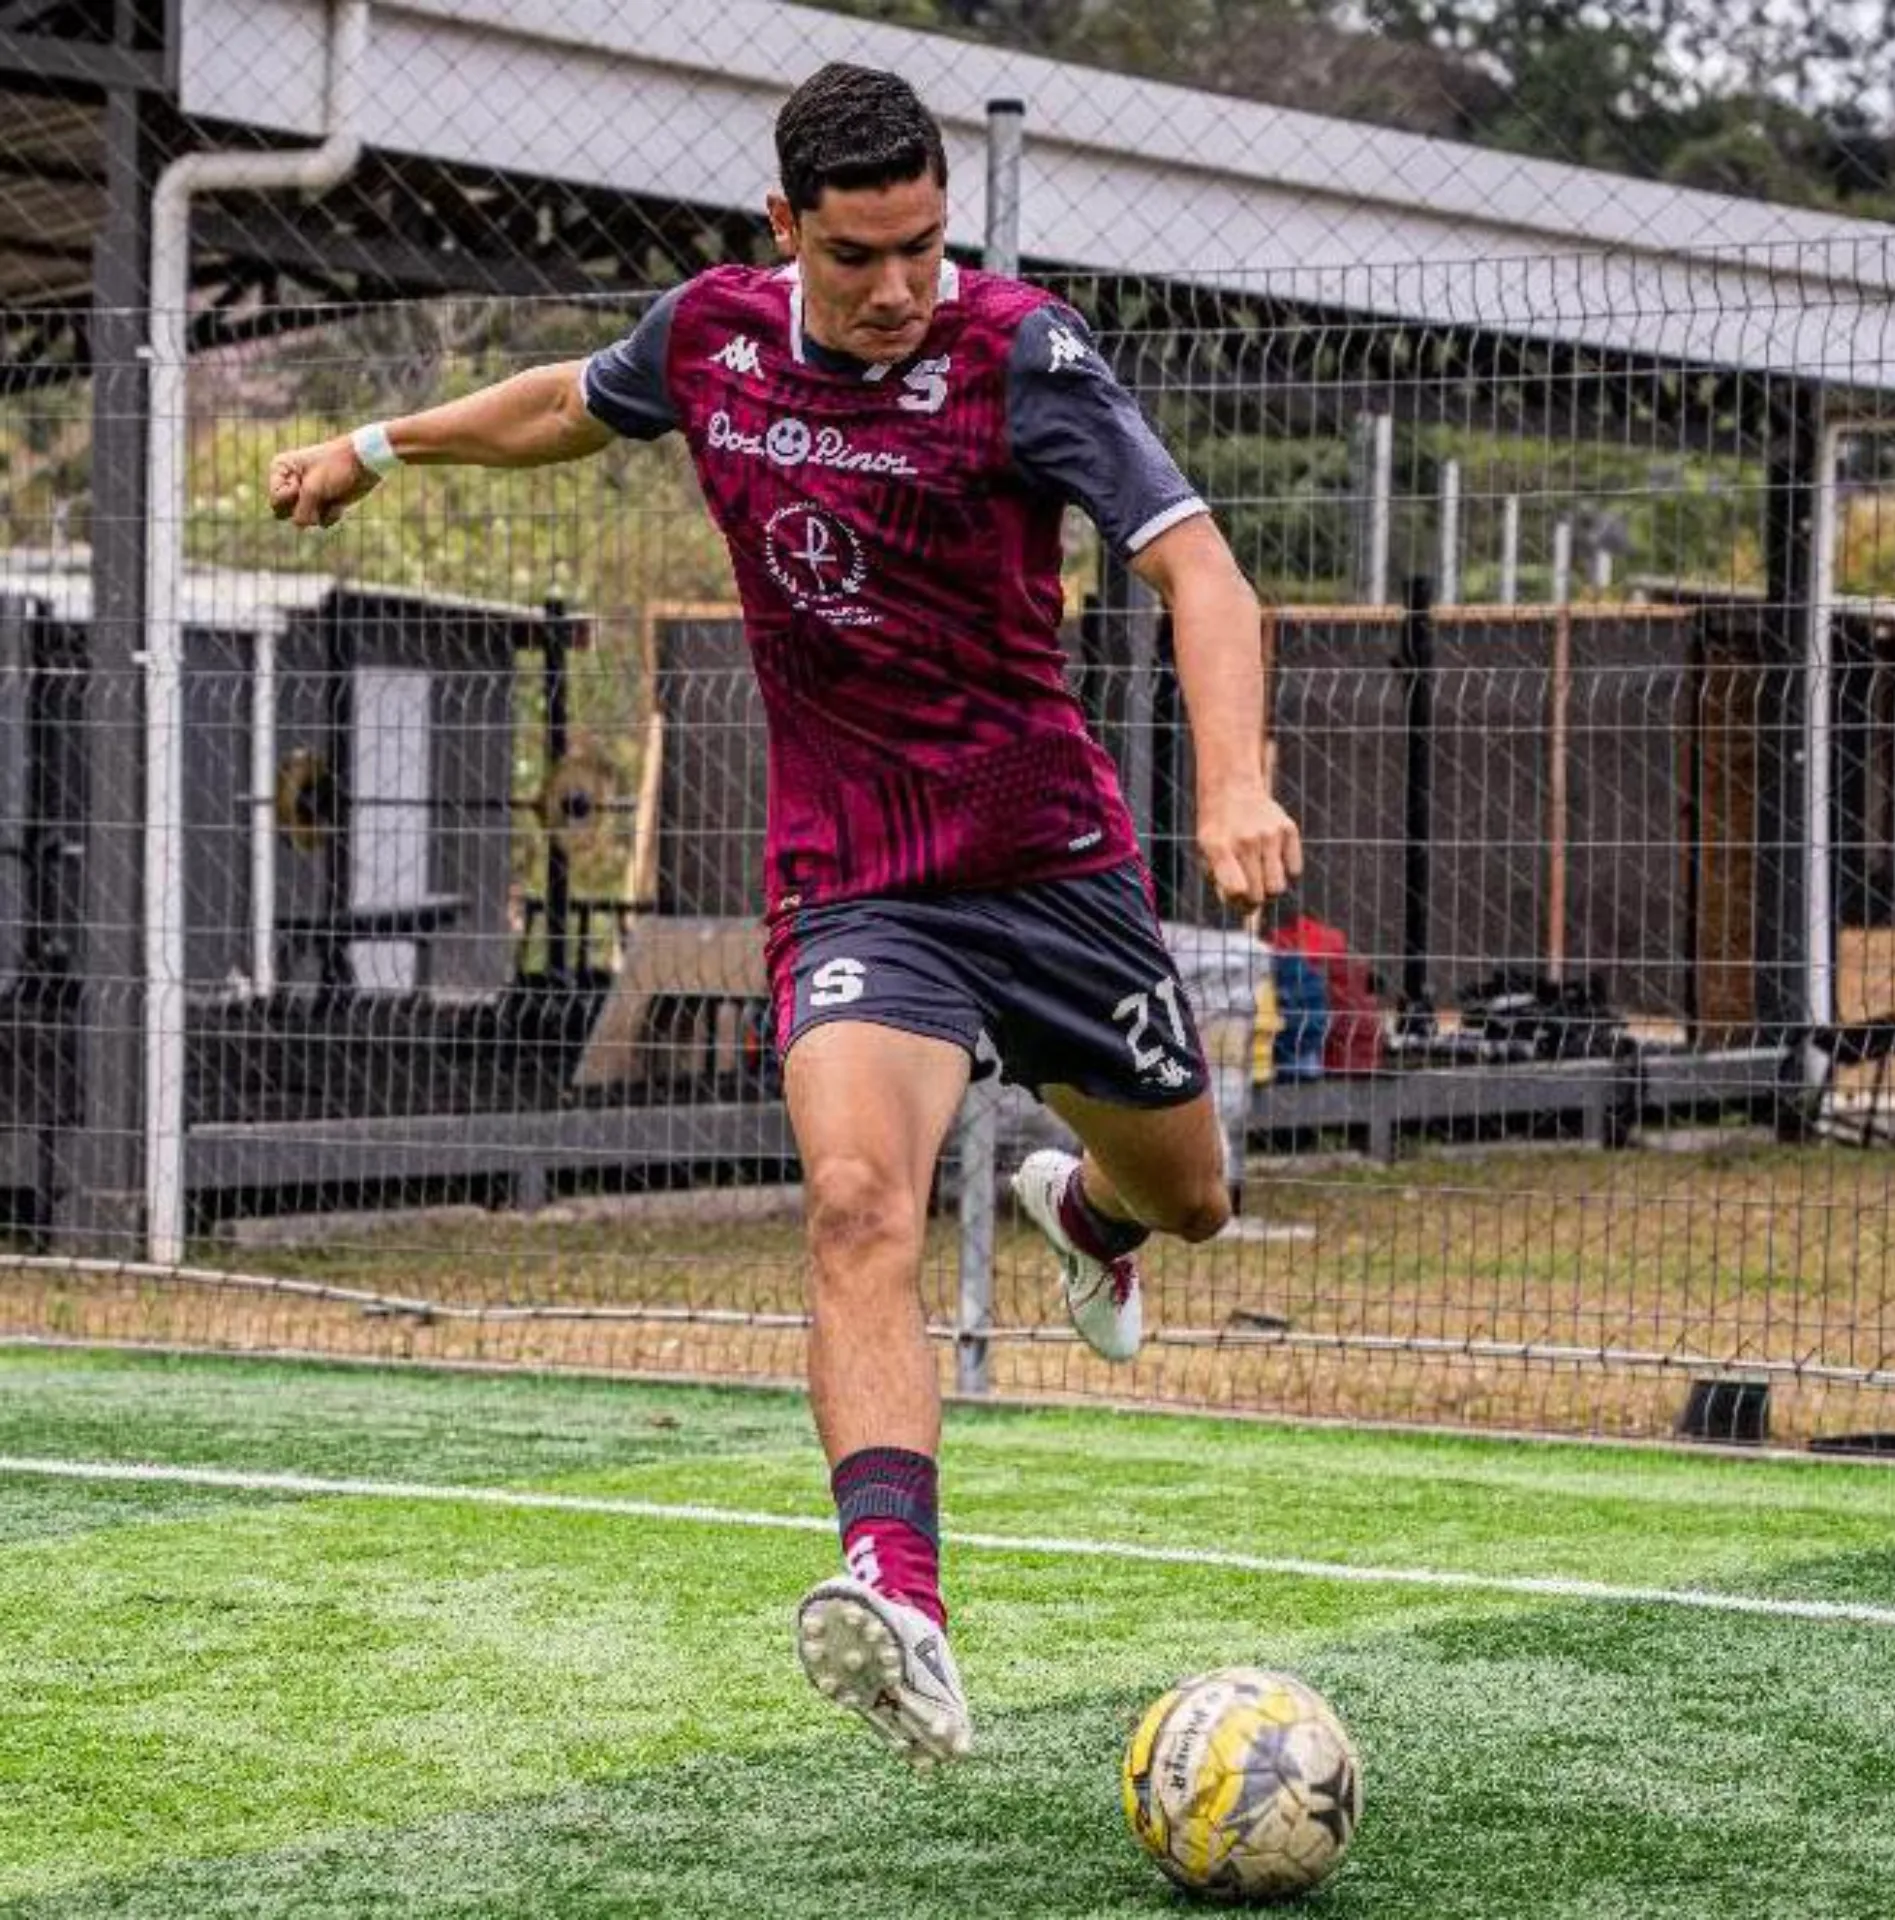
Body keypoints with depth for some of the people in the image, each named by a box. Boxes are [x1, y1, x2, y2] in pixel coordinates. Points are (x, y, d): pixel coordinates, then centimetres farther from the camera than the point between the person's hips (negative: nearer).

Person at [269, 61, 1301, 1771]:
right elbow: (573, 404, 23)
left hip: (1051, 857, 0)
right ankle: (901, 1604, -42)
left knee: (1185, 1194, 16)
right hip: (852, 880, 1)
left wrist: (1233, 784, -37)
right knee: (857, 1203, -26)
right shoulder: (711, 333, -1)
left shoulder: (1018, 351, -14)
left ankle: (1084, 1209, 57)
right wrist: (379, 445, 34)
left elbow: (1197, 566, -22)